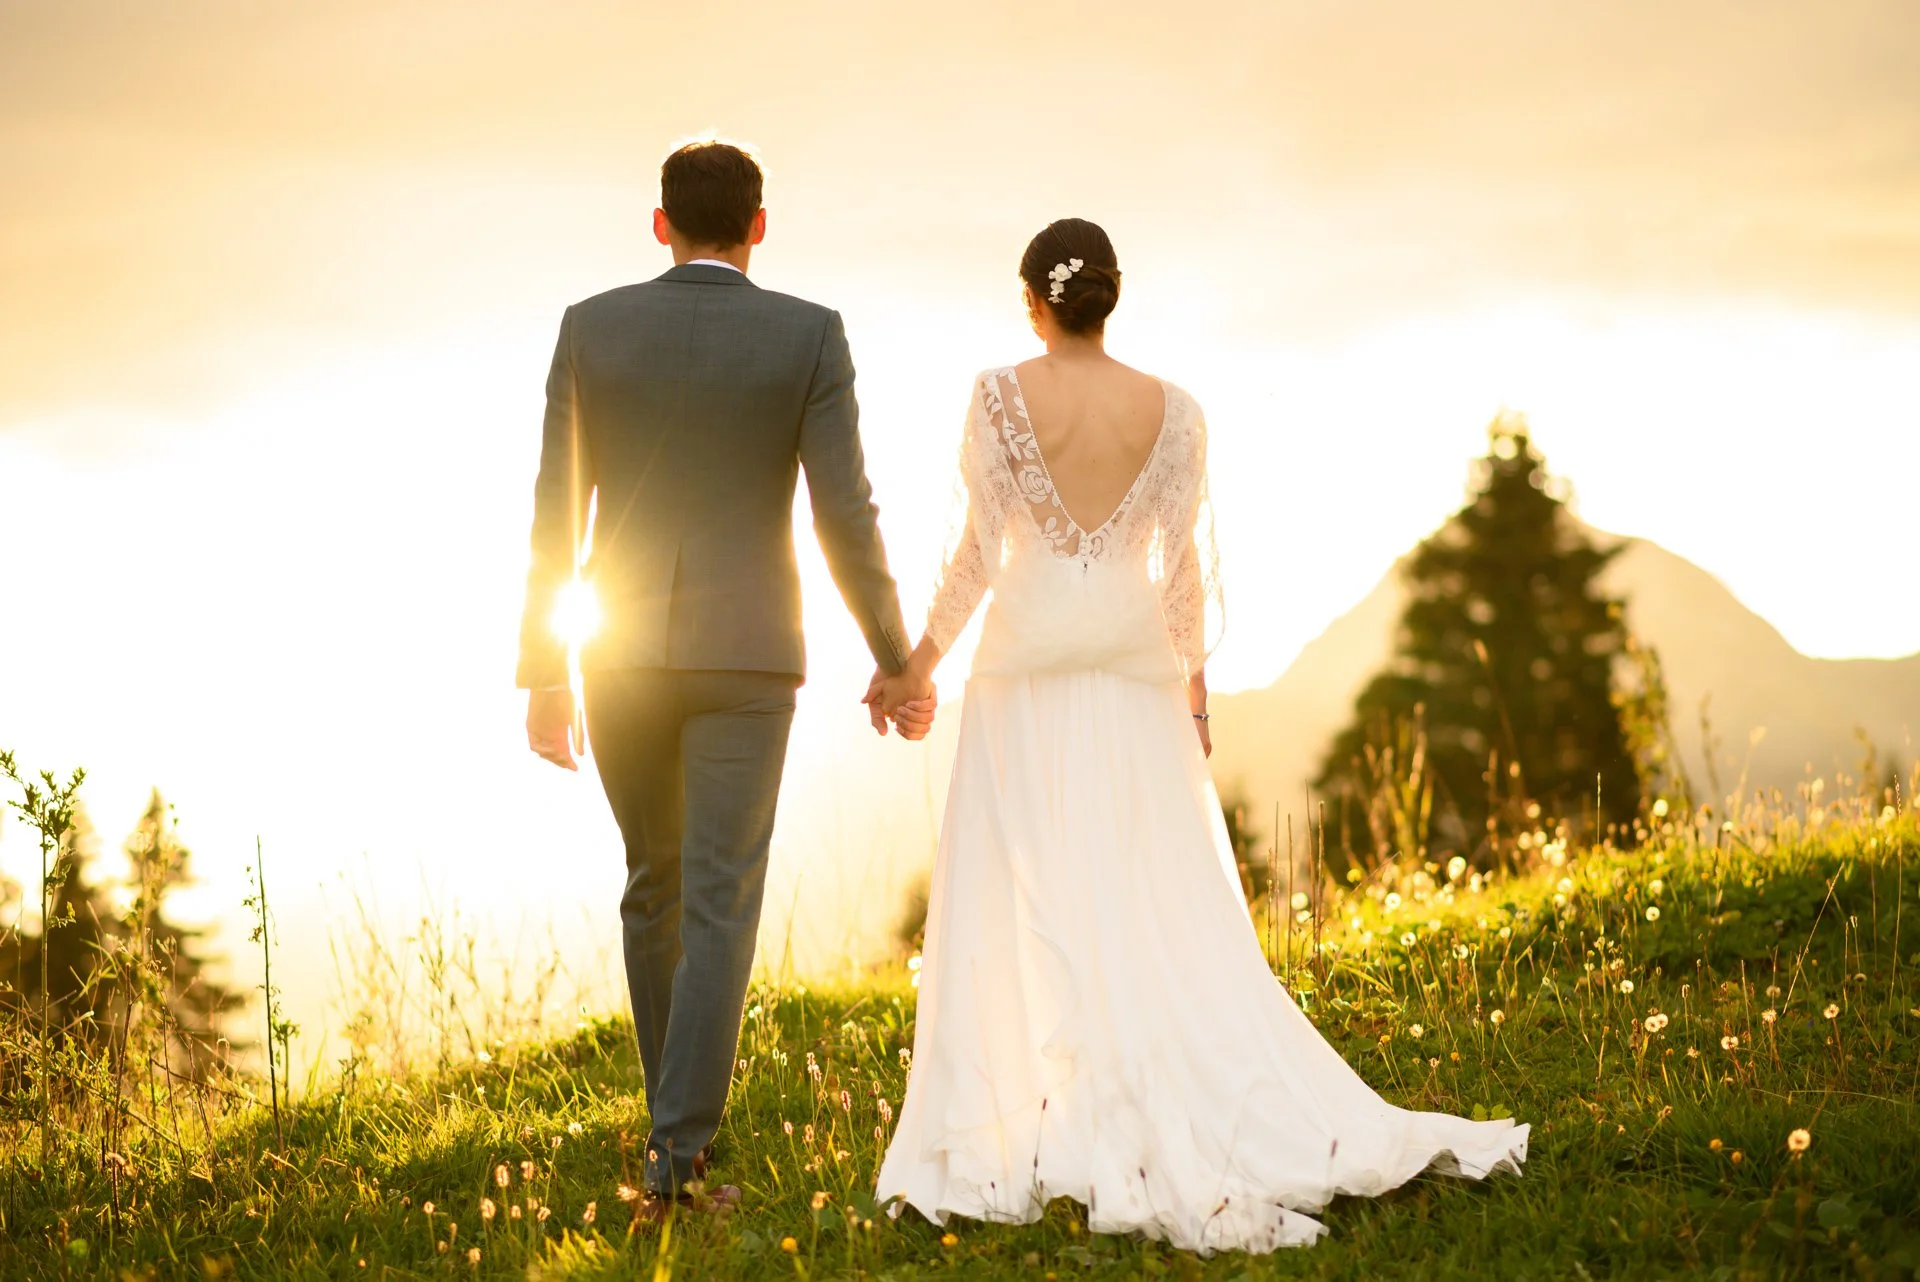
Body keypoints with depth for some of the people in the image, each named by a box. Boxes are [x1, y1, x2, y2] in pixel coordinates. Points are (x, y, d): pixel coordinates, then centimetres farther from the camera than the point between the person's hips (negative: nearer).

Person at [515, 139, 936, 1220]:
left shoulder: (592, 328, 1)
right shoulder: (810, 336, -4)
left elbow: (555, 513, 1)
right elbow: (845, 517, -6)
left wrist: (544, 675, 7)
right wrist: (898, 663, 5)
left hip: (621, 652, 2)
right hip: (745, 656, -2)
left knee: (656, 882, 20)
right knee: (719, 906, -2)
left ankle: (682, 1115, 28)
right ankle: (680, 1158, -10)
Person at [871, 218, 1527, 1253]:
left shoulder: (1002, 395, -4)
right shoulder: (1173, 411, 3)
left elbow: (980, 549, -7)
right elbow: (1185, 565, 4)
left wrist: (920, 661, 0)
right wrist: (1194, 683, 13)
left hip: (1029, 658, -2)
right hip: (1136, 663, 2)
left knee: (1020, 899, 2)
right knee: (1164, 899, 5)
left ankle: (1022, 1137, 1)